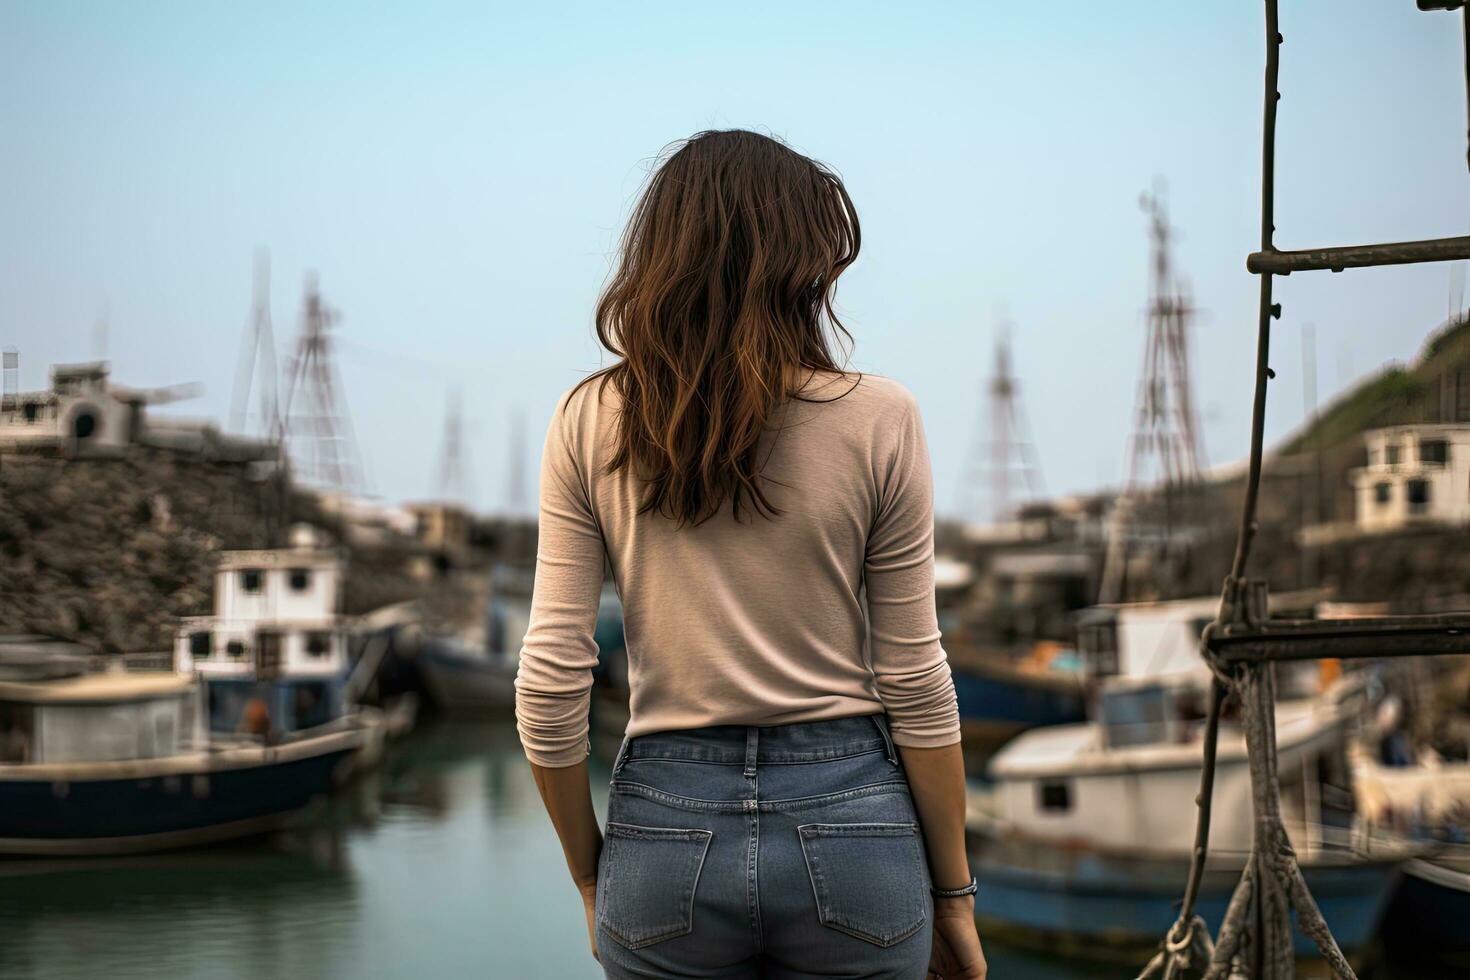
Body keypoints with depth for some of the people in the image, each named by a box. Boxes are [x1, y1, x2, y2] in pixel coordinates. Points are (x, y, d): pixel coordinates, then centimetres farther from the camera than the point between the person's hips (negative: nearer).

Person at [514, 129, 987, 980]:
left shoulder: (590, 422, -2)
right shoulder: (878, 418, -6)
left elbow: (550, 687, -3)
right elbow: (914, 682, -4)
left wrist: (591, 877, 10)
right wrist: (953, 893, 6)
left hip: (667, 825, 1)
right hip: (849, 822, -1)